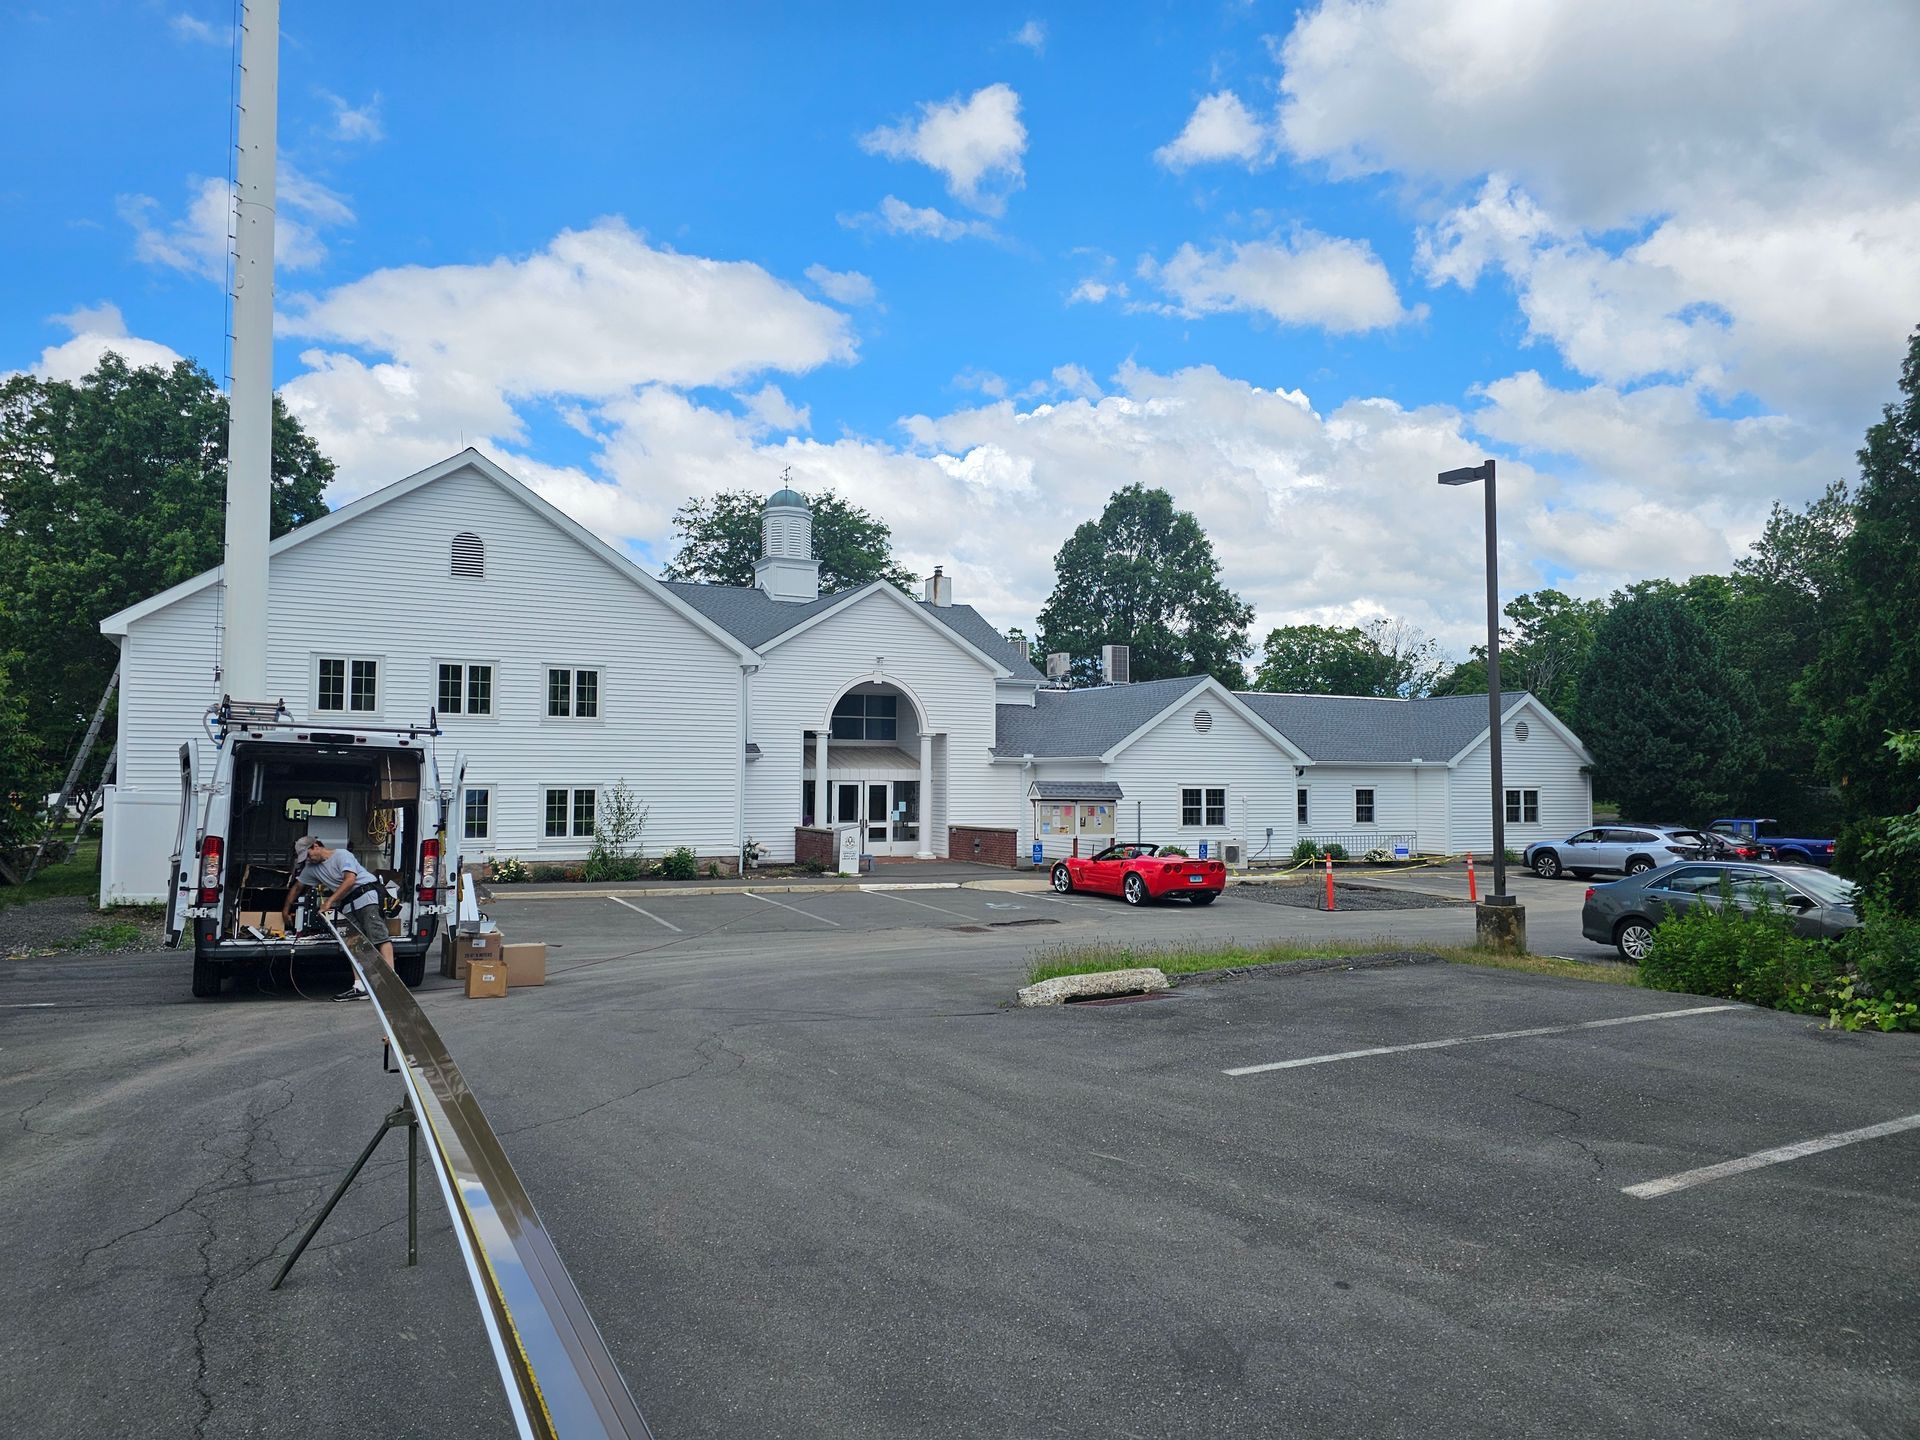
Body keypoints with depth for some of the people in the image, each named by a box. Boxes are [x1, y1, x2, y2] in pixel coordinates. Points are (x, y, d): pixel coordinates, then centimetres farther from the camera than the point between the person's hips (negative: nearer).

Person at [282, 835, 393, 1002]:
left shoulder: (341, 855, -5)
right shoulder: (311, 867, 19)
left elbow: (350, 880, -18)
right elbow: (296, 887, 31)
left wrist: (330, 901, -17)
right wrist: (285, 910, 33)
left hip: (368, 896, -9)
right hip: (349, 906, 9)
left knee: (379, 936, -18)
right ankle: (359, 987, -7)